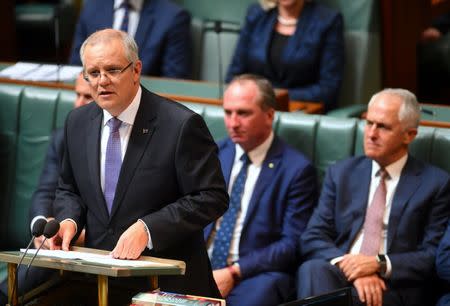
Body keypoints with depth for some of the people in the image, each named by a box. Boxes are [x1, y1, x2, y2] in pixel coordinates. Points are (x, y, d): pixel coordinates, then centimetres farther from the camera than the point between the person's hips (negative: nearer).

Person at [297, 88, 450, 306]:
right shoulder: (341, 173, 16)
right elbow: (312, 239, 7)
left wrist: (380, 264, -15)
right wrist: (347, 265, -13)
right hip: (338, 274, 4)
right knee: (312, 269, -33)